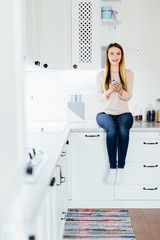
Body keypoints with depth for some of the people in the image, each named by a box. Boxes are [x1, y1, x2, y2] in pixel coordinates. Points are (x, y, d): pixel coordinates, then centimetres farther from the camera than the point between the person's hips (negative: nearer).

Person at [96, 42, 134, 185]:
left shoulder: (128, 74, 9)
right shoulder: (101, 75, 8)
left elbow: (128, 97, 3)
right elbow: (99, 98, 3)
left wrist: (120, 90, -19)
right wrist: (109, 91, -17)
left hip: (123, 113, 1)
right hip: (105, 113, 0)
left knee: (123, 129, -34)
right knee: (112, 128, -35)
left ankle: (121, 168, -25)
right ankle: (112, 167, -26)